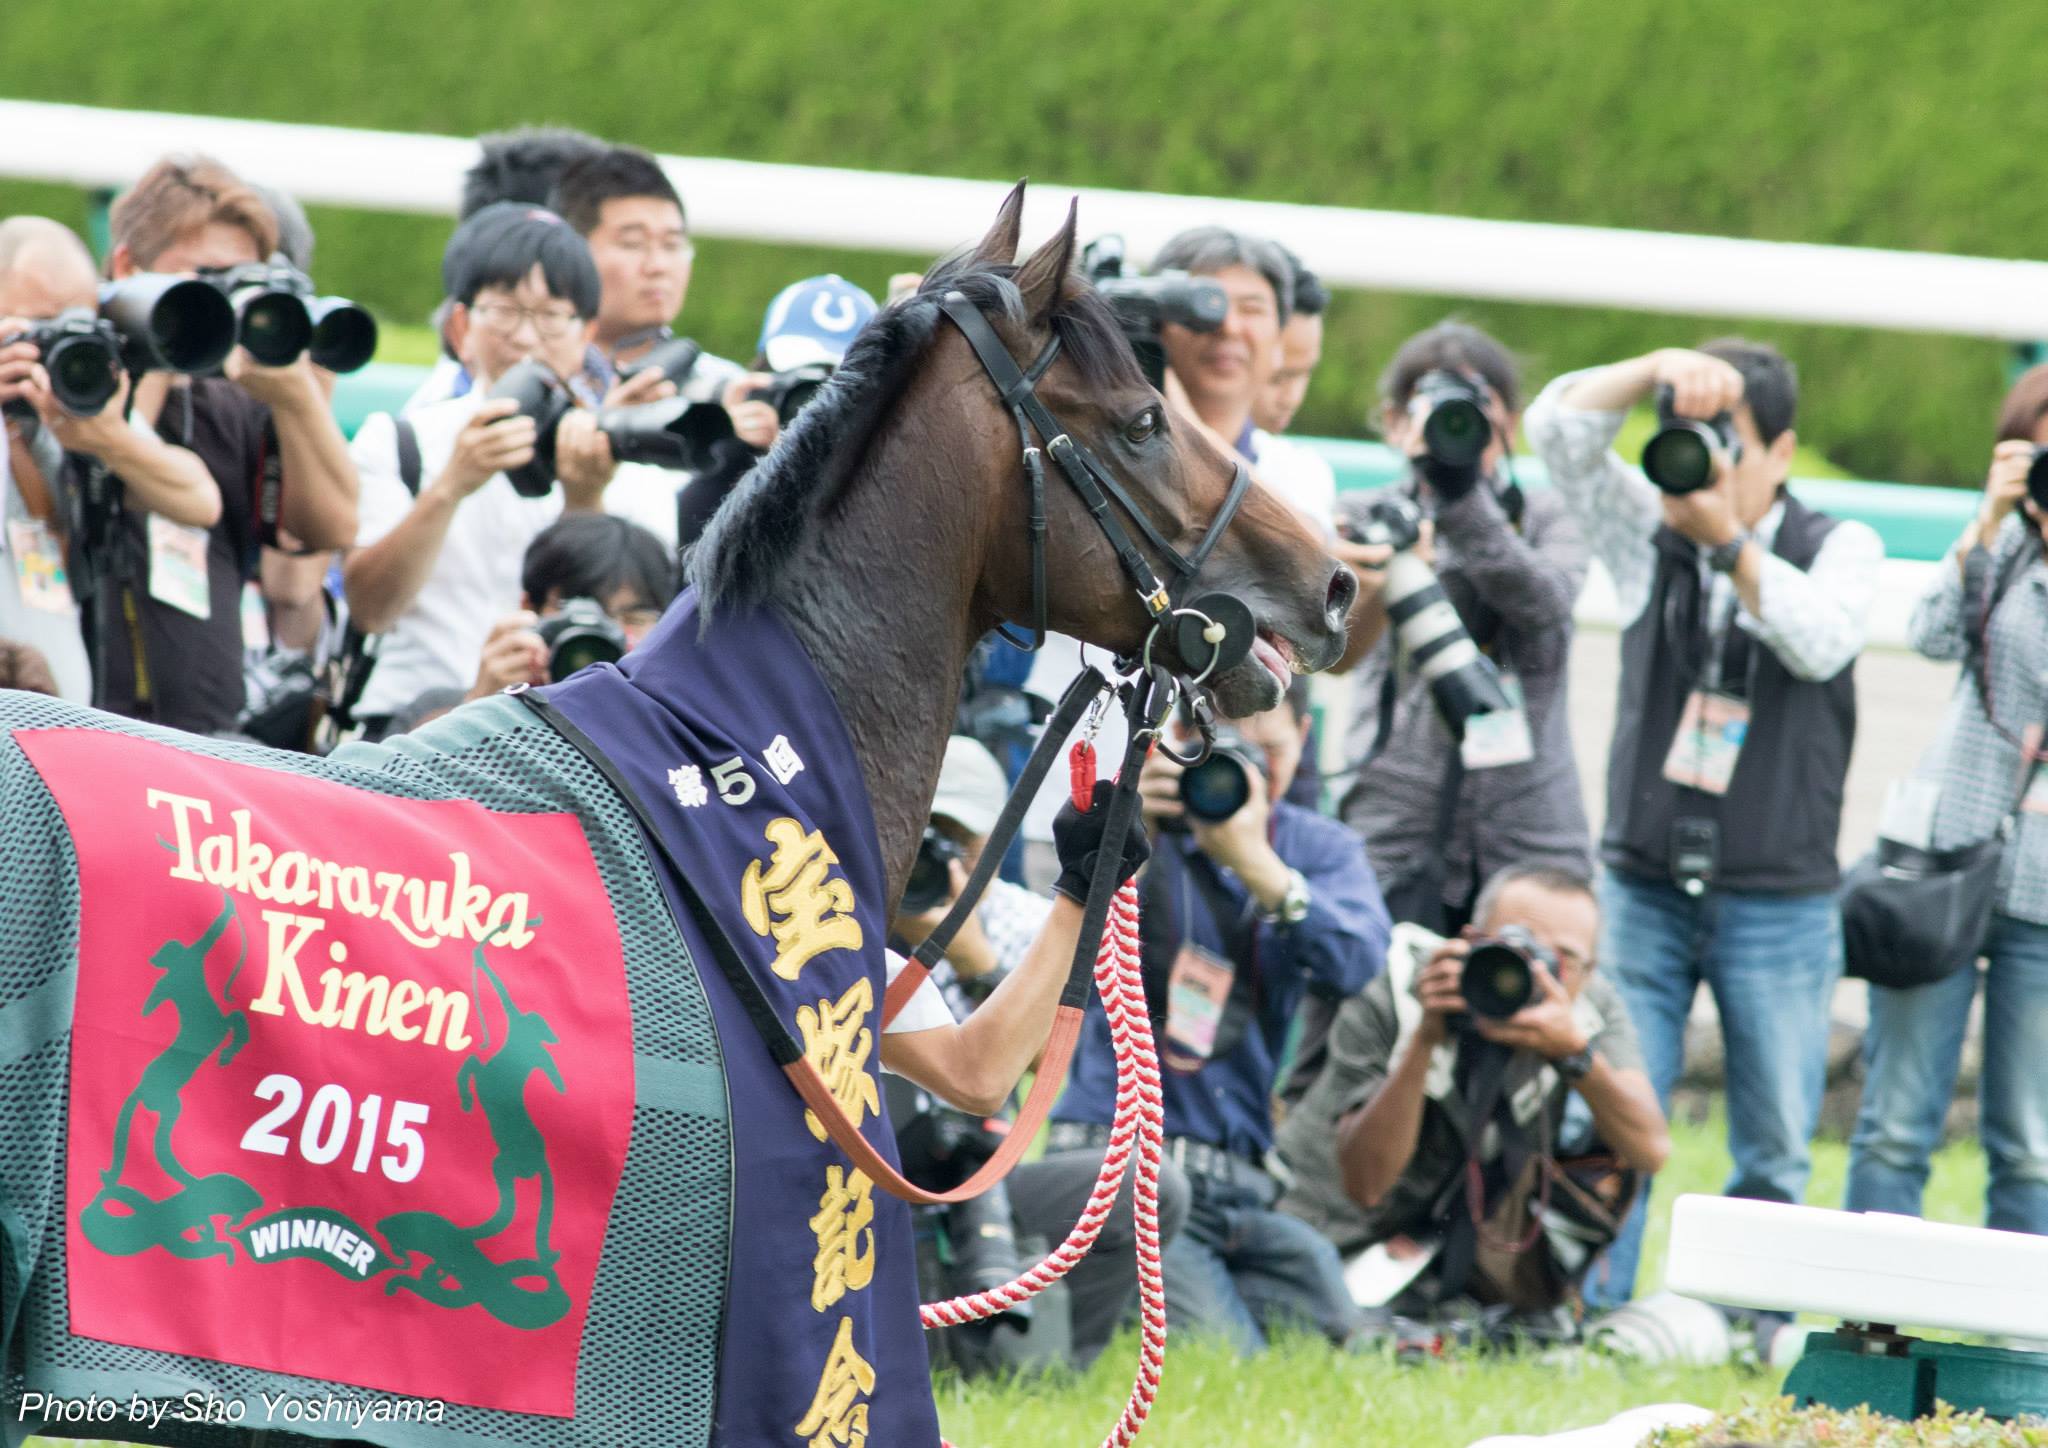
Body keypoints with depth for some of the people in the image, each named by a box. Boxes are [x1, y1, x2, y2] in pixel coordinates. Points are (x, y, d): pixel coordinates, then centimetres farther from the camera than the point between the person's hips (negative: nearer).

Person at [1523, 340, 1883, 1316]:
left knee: (1774, 1152, 3)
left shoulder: (1839, 548, 2)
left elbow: (1820, 643, -18)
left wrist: (1729, 539, -27)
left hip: (1779, 905, -1)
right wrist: (1660, 370, -19)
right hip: (1643, 893, 1)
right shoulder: (1650, 534, 7)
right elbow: (1559, 427, -4)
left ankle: (1753, 1340, 10)